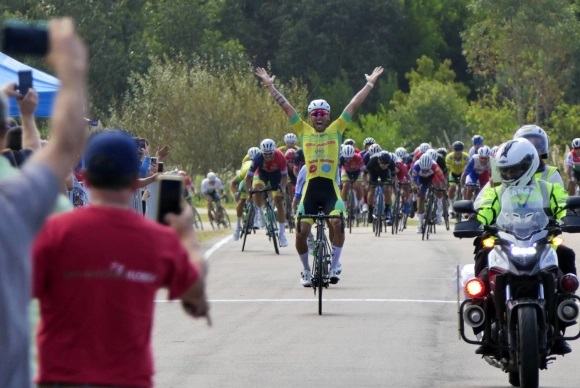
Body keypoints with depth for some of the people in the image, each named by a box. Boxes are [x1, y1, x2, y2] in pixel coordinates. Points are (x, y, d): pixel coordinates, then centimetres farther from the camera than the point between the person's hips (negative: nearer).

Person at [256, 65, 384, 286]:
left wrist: (370, 84, 6)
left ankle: (334, 265, -7)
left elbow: (354, 105, 7)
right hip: (310, 189, 1)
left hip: (330, 188, -1)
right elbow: (285, 106, 10)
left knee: (337, 223, -25)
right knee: (302, 232, -4)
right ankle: (306, 271, 18)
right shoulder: (304, 131, 10)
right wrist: (269, 86, 9)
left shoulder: (336, 130, 8)